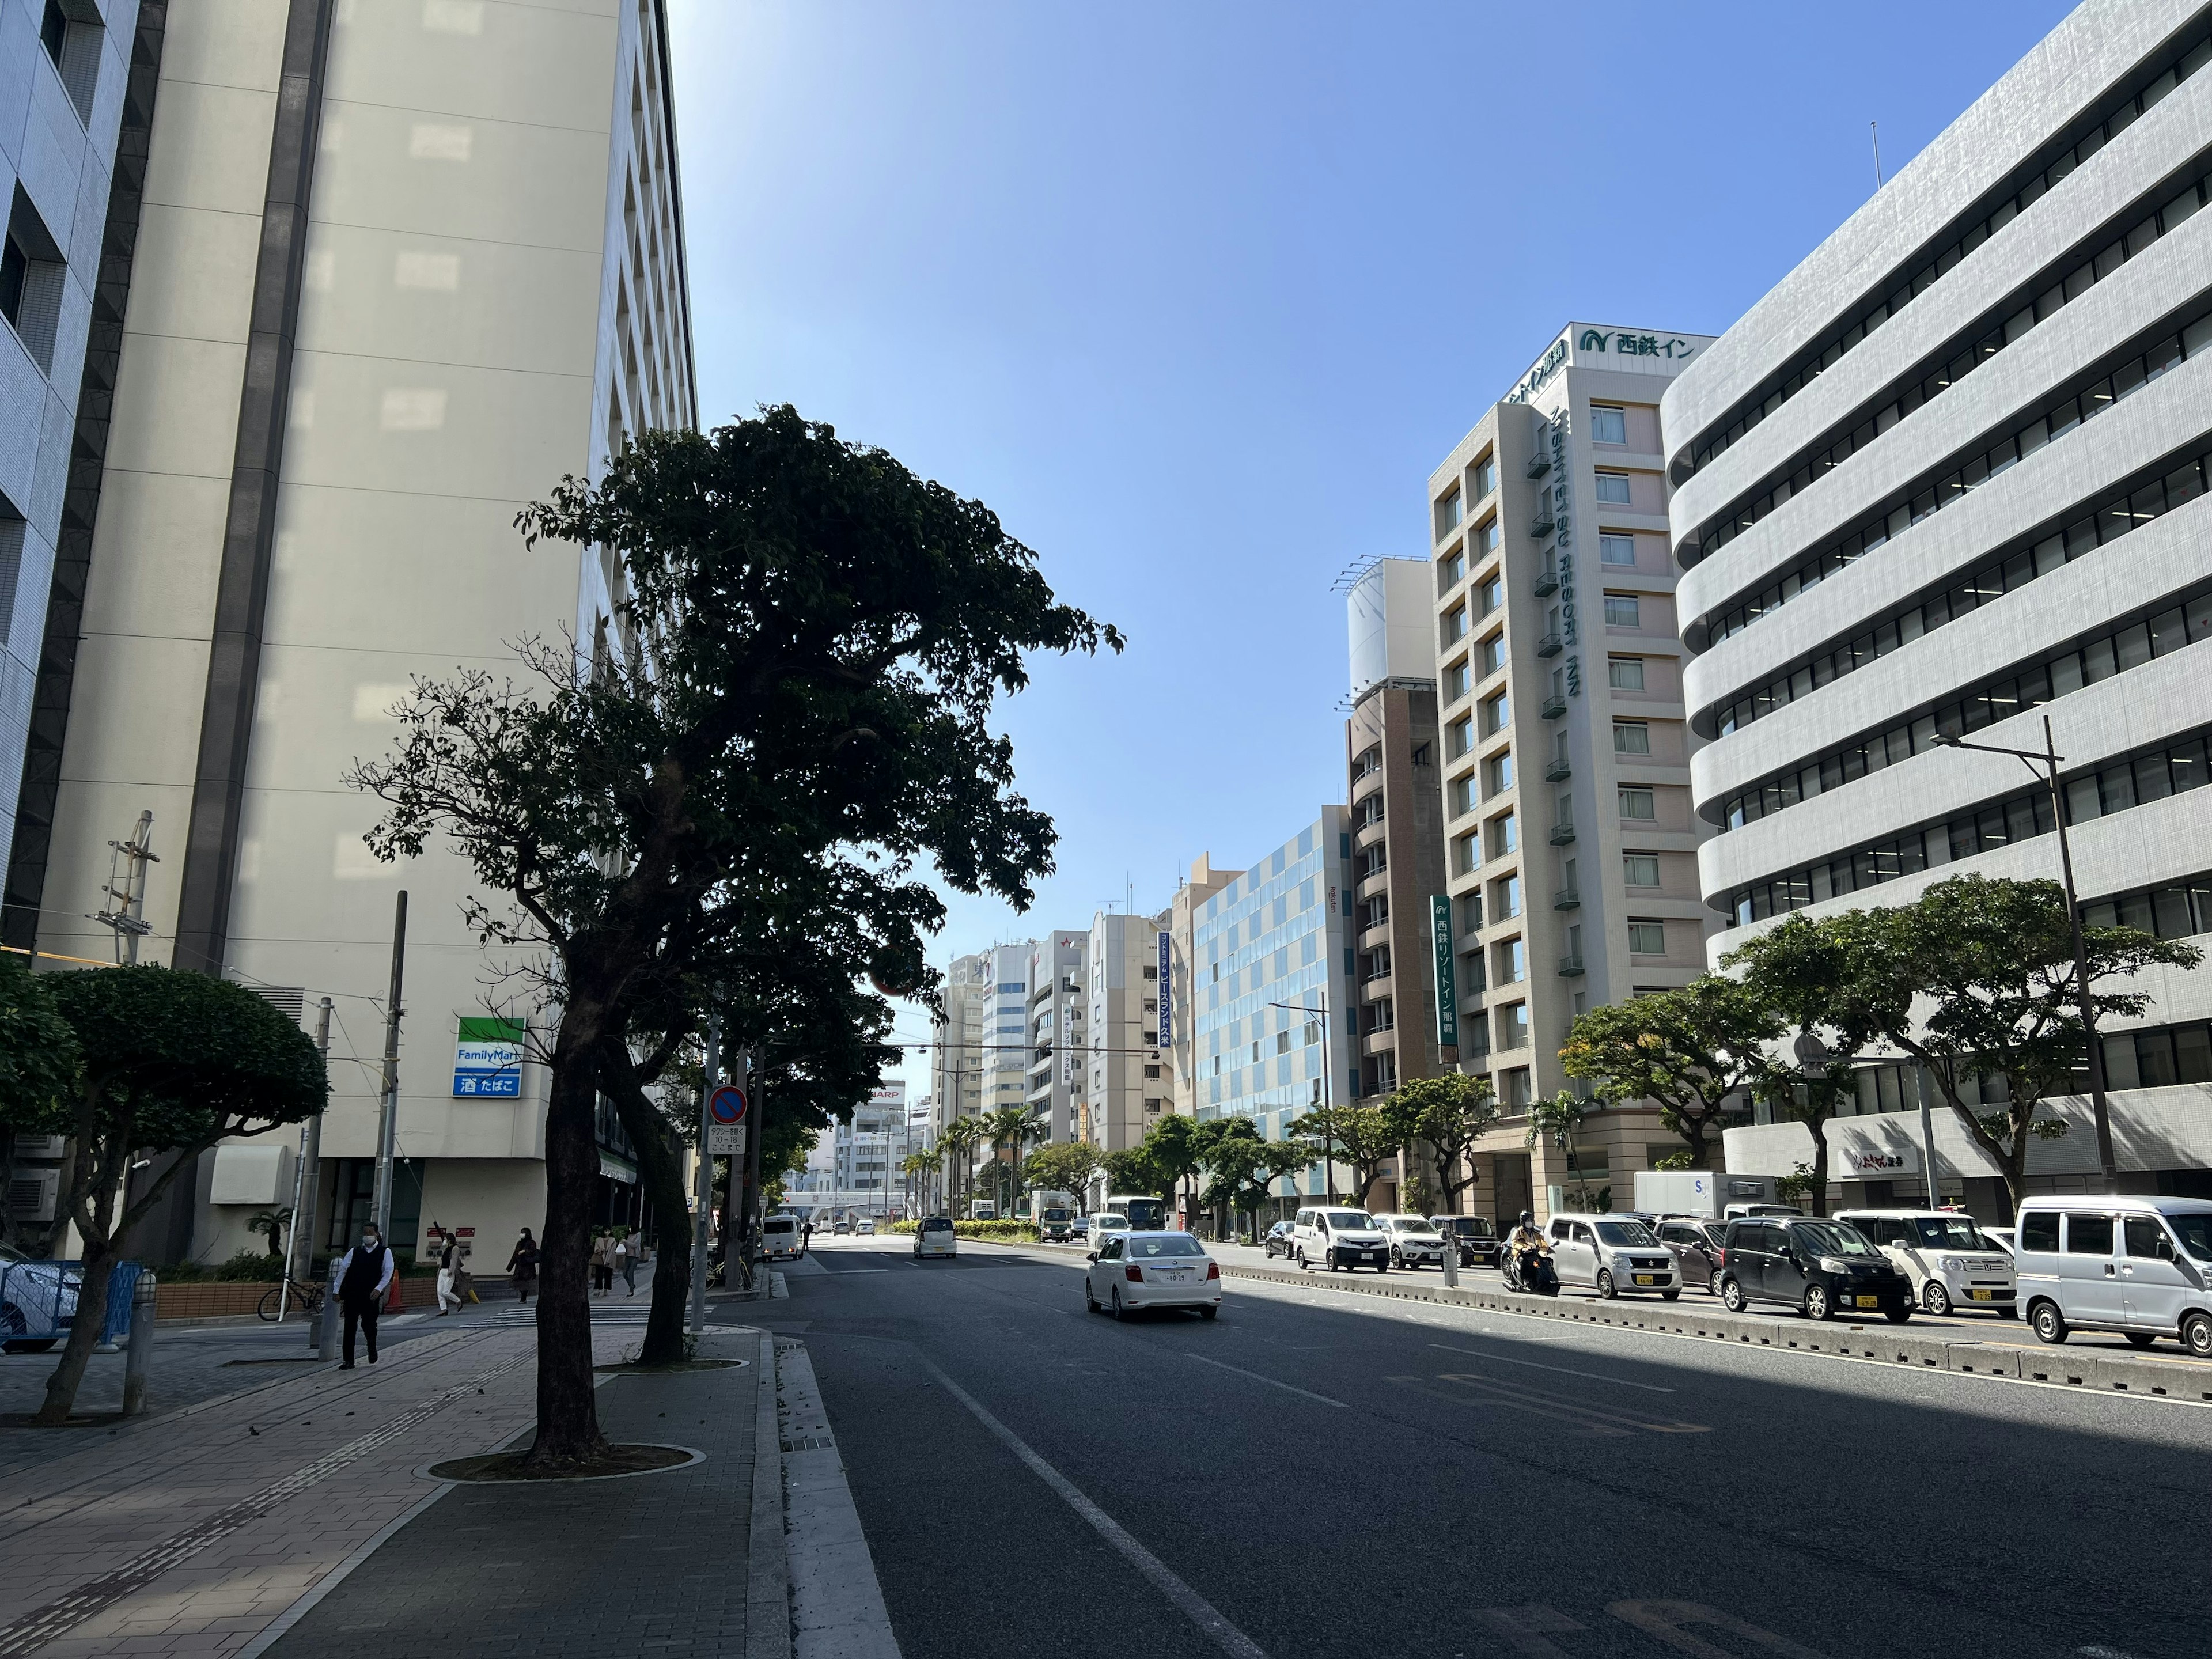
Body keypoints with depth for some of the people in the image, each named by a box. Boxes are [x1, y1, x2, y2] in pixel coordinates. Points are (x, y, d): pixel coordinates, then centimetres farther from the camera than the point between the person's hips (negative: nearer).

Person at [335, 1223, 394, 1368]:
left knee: (368, 1325, 1)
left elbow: (388, 1272, -4)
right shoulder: (354, 1252, 9)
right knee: (349, 1327, -1)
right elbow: (343, 1270, 7)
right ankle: (349, 1361, 4)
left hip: (371, 1296, -2)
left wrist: (379, 1289, -17)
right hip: (351, 1295, 2)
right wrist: (337, 1290, 0)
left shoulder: (384, 1252, 4)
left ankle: (372, 1350, 31)